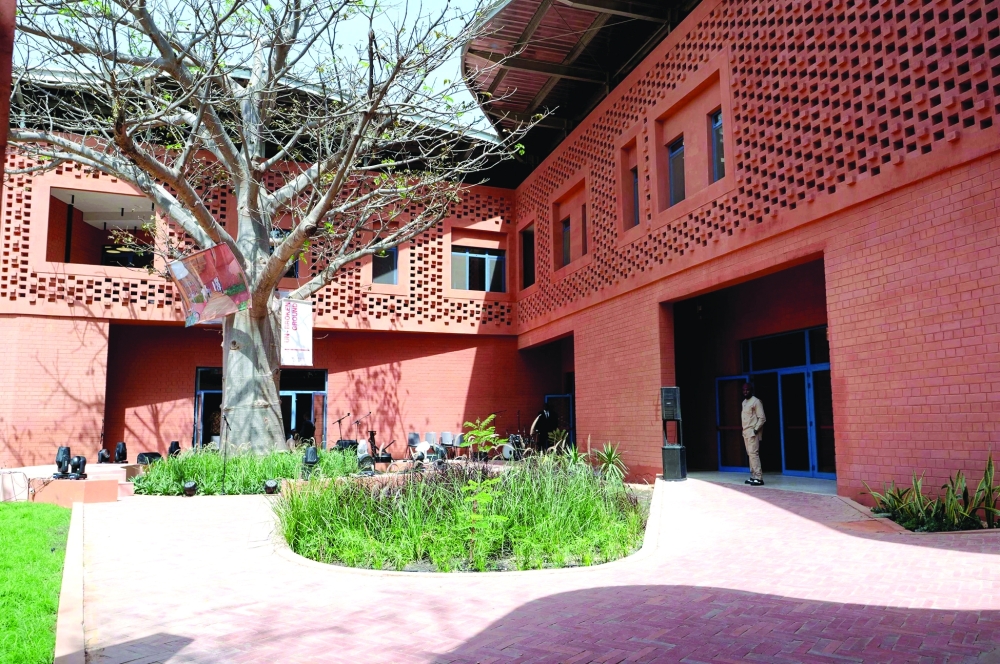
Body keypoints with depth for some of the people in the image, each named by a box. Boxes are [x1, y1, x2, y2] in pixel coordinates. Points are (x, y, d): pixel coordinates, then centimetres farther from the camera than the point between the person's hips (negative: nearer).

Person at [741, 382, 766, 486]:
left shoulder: (756, 401, -9)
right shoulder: (744, 402, 16)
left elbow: (762, 418, -12)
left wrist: (756, 429, -17)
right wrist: (744, 429, 13)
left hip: (753, 432, -9)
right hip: (745, 432, 9)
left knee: (754, 454, -14)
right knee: (750, 454, 9)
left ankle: (759, 478, -15)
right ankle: (753, 476, 12)